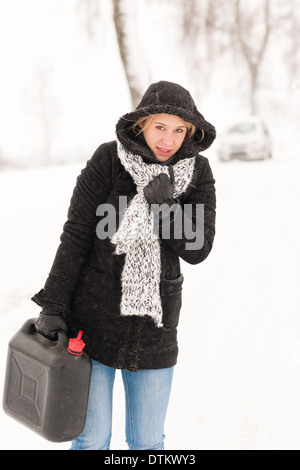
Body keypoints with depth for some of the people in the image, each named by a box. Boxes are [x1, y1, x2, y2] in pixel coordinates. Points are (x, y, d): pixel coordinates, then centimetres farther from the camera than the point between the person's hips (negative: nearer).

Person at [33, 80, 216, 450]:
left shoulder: (197, 173, -4)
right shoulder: (108, 160, -11)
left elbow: (196, 250, -9)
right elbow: (76, 236, -9)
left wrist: (164, 206, -25)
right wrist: (52, 306, -9)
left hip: (154, 322, 2)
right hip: (93, 316, -2)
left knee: (148, 442, 11)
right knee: (92, 438, 7)